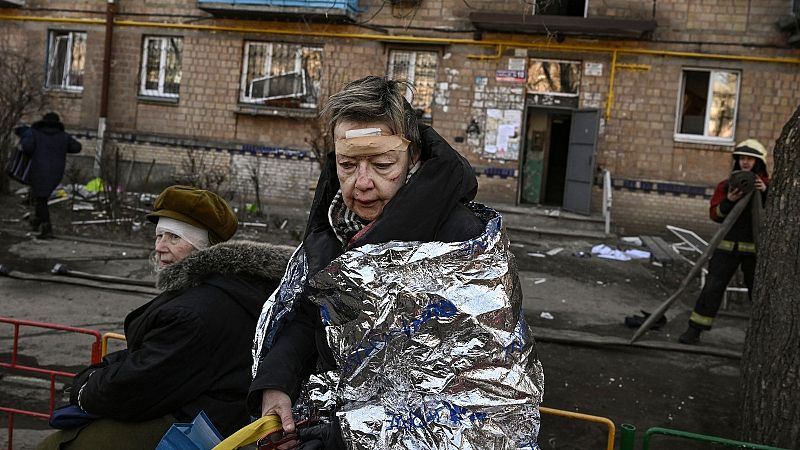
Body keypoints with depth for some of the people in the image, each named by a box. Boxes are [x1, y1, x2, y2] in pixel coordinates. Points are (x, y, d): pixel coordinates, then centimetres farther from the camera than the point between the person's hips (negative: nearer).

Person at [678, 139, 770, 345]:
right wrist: (728, 201, -19)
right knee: (712, 287, -4)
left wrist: (765, 193, -24)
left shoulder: (767, 185, 2)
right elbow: (715, 214, -1)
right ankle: (694, 330, 0)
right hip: (728, 245, 1)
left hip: (755, 248, 0)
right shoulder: (727, 185, 6)